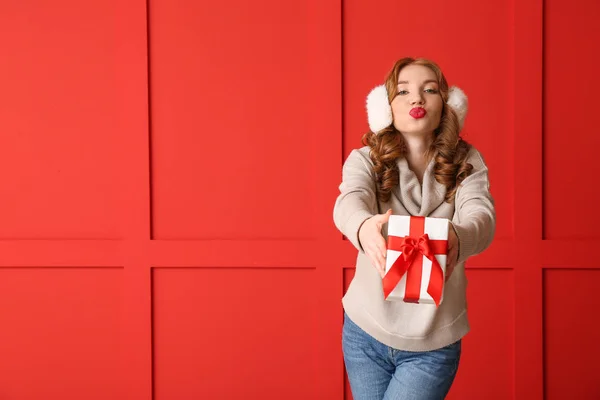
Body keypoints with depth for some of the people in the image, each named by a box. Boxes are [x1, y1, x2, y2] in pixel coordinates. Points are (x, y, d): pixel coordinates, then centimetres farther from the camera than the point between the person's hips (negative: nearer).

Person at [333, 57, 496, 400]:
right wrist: (363, 227, -50)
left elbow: (482, 216, -22)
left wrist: (458, 239, -47)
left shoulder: (467, 163, -4)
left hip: (434, 341, -1)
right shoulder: (365, 160, -5)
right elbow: (349, 202, -25)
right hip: (365, 331, 1)